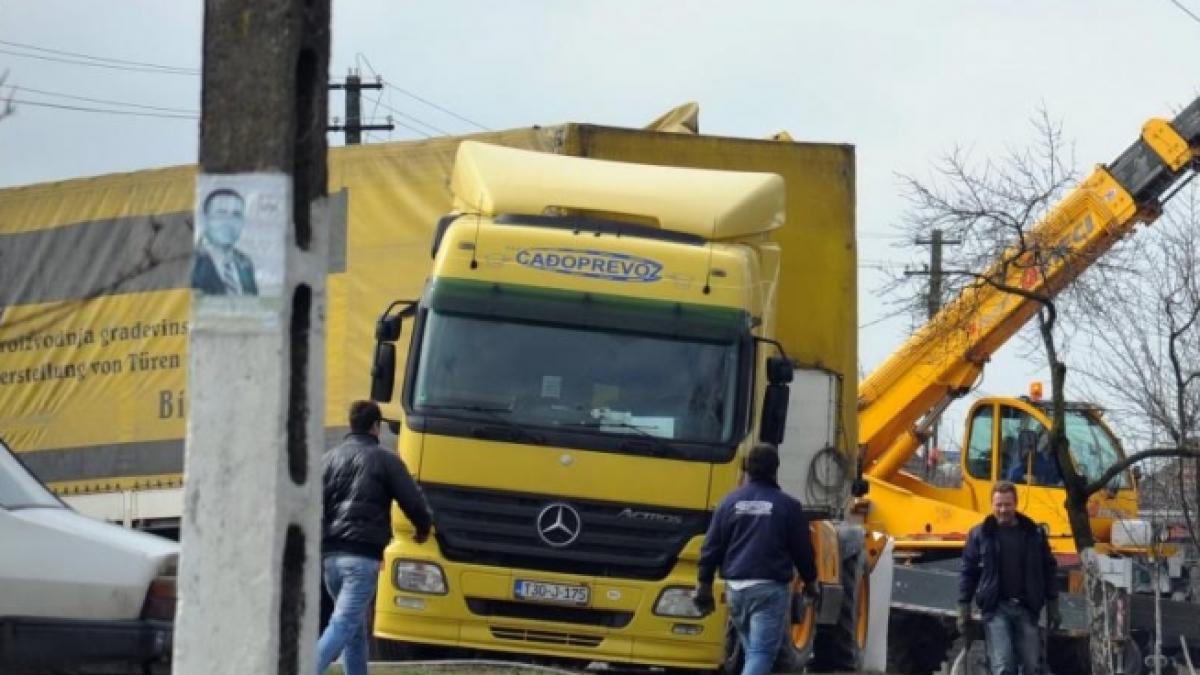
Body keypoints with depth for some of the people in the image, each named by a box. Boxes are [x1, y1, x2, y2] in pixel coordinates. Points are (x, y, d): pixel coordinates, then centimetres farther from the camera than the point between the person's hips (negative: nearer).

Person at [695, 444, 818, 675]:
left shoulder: (730, 502, 5)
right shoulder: (787, 506, -4)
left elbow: (711, 548, 6)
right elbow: (803, 549, 2)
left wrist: (704, 587, 12)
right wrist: (810, 582, 18)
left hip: (736, 587, 4)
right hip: (771, 587, -4)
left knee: (751, 650, 18)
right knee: (761, 653, -10)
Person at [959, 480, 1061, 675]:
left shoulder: (1034, 533, 7)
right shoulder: (980, 535, 2)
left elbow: (1048, 570, 11)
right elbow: (968, 572, 4)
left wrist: (1052, 607, 8)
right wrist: (964, 608, 0)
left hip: (1026, 608, 2)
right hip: (996, 609, -2)